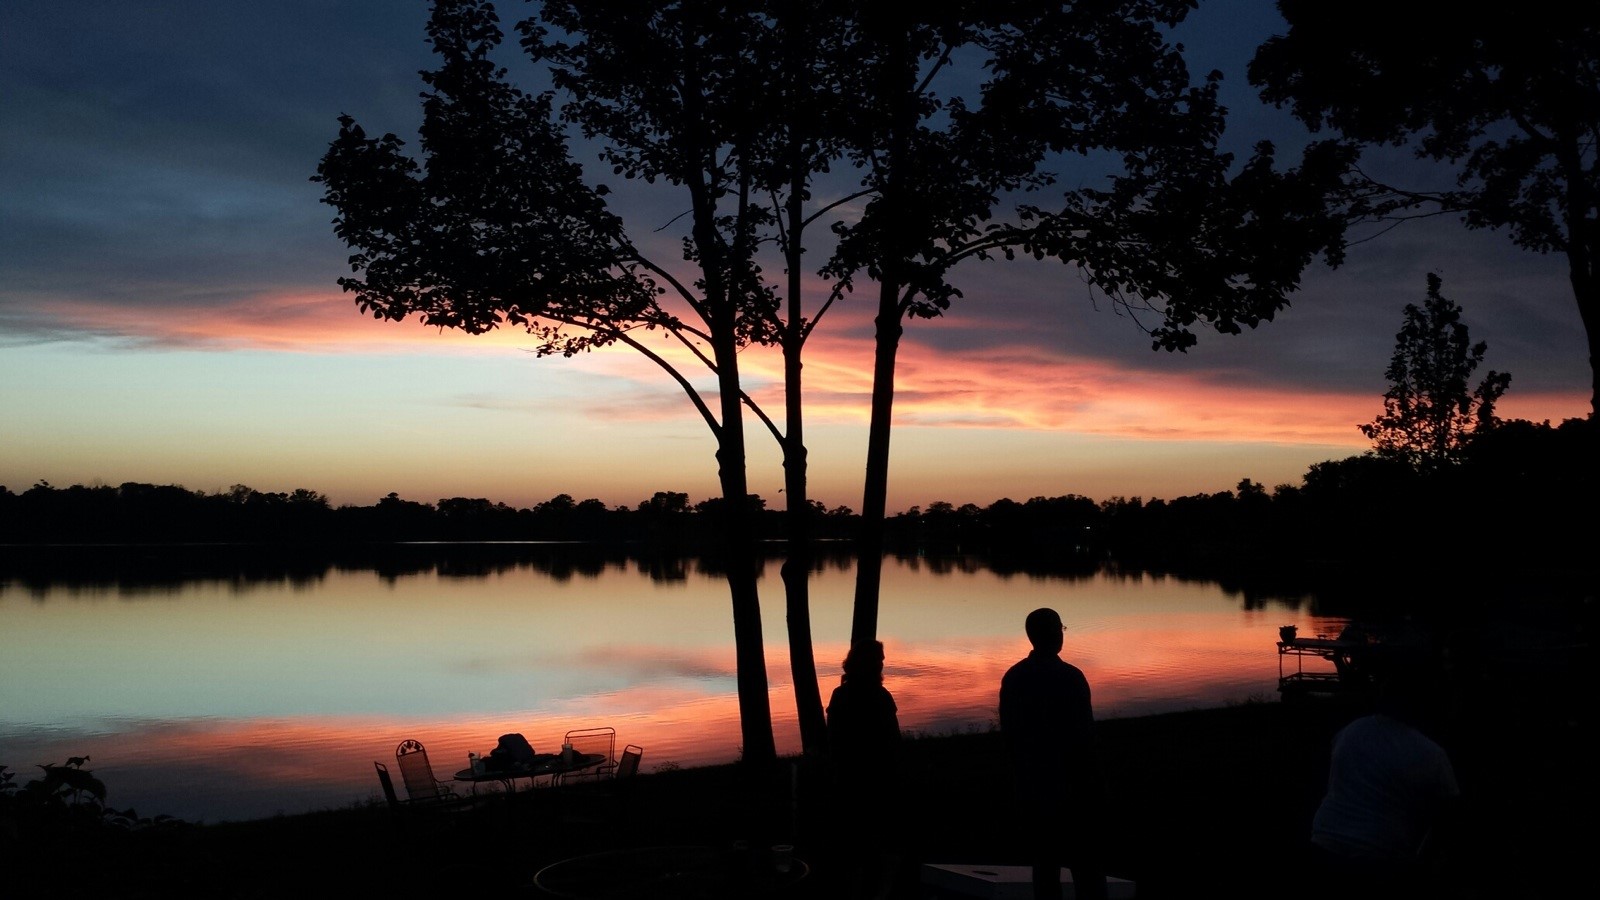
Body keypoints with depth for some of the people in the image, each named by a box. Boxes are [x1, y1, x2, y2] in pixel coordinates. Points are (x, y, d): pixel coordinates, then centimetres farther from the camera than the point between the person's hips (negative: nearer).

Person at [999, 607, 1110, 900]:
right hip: (1072, 787, -5)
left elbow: (1007, 733, 6)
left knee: (1044, 860, 11)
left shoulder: (1013, 678, 2)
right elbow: (1083, 735, -14)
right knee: (1087, 864, 3)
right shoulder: (1069, 677, -14)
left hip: (1031, 786, 5)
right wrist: (1094, 778, -3)